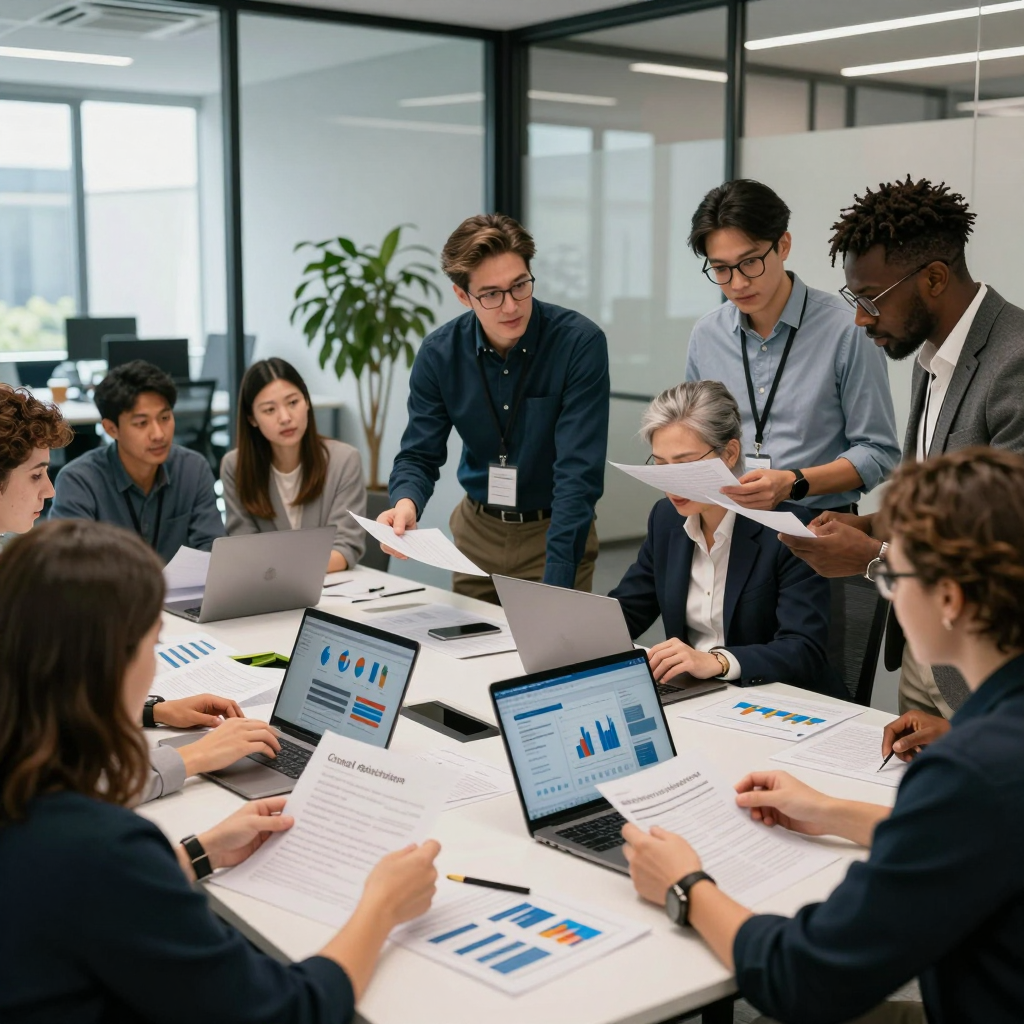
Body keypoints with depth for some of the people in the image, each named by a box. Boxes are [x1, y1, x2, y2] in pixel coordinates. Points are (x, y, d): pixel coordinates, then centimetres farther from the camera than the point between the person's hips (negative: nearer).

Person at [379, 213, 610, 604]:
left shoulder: (580, 343, -22)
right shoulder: (440, 353, -10)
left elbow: (578, 472, -26)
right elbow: (420, 455, -5)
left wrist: (555, 585, -34)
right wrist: (405, 503, -29)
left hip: (555, 530, -3)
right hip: (477, 531, 4)